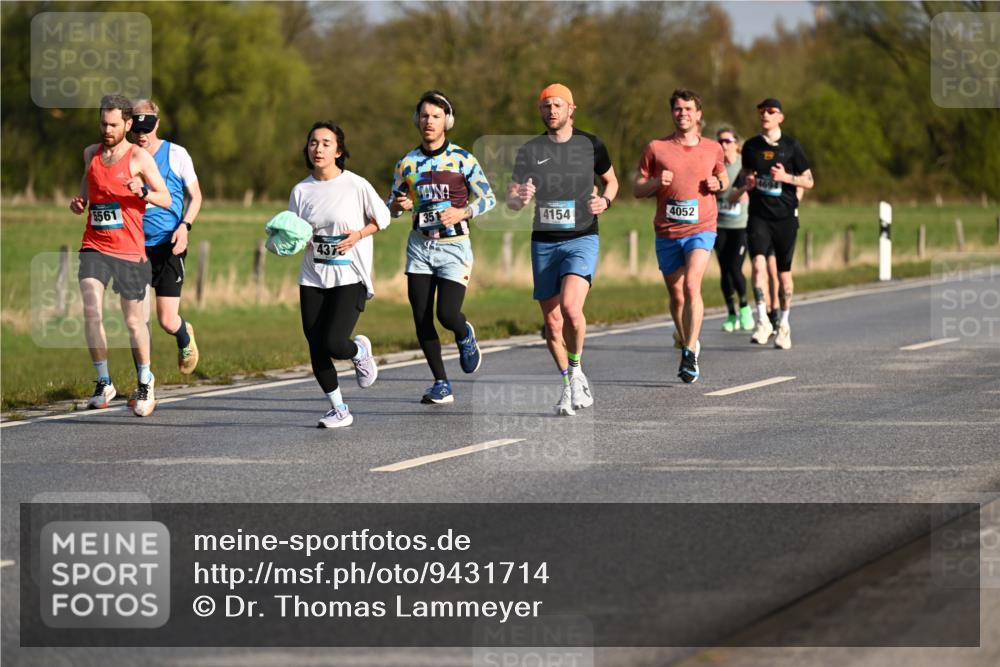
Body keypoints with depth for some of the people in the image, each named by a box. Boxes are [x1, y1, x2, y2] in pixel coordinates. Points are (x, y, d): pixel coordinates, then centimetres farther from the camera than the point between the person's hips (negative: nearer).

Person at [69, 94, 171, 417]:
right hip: (94, 246, 3)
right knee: (91, 311, -16)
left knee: (134, 320, 6)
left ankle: (145, 381, 28)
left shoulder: (139, 157, -3)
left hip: (129, 249, -3)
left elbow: (166, 199, -3)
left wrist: (143, 191, -24)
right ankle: (103, 383, -5)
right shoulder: (91, 154, 10)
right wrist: (79, 201, 7)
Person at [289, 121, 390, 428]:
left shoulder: (356, 185, -7)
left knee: (333, 343, -18)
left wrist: (357, 235, -11)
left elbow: (382, 218, 5)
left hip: (350, 278, -4)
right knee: (316, 347, 0)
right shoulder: (301, 190, 3)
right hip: (313, 278, 4)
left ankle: (360, 351, 20)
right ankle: (339, 409, 18)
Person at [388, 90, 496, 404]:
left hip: (454, 246, -3)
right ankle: (441, 384, 9)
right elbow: (392, 205, 14)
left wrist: (463, 212, -19)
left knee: (447, 314, -15)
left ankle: (465, 336, 23)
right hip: (420, 246, 3)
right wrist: (397, 205, -10)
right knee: (421, 319, -3)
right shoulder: (407, 163, 5)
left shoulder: (462, 159, -5)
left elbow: (488, 198, -1)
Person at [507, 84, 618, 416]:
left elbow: (611, 180, 20)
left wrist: (605, 200, -2)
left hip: (582, 239, -3)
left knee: (570, 306, -25)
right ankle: (571, 387, 21)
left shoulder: (591, 145, 4)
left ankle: (576, 369, -2)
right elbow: (511, 199, 3)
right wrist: (520, 198, -21)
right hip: (543, 242, 3)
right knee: (552, 320, 4)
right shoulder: (530, 151, 5)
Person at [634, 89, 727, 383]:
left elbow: (724, 177, 24)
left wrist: (719, 183, 0)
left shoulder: (713, 149, 7)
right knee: (676, 295, 9)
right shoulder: (656, 148, 3)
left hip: (701, 229, -2)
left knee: (691, 285, -22)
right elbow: (638, 189, 7)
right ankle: (687, 344, 32)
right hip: (667, 233, 2)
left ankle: (691, 356, -24)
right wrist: (657, 182, -14)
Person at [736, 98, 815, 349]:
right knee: (758, 263, -20)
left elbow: (809, 181, 3)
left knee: (784, 273, 4)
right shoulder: (751, 147, 8)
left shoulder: (791, 146, 0)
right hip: (758, 216, 1)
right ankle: (762, 321, -19)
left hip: (785, 216, -1)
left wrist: (787, 177, -14)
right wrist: (748, 185, -1)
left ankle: (783, 324, 18)